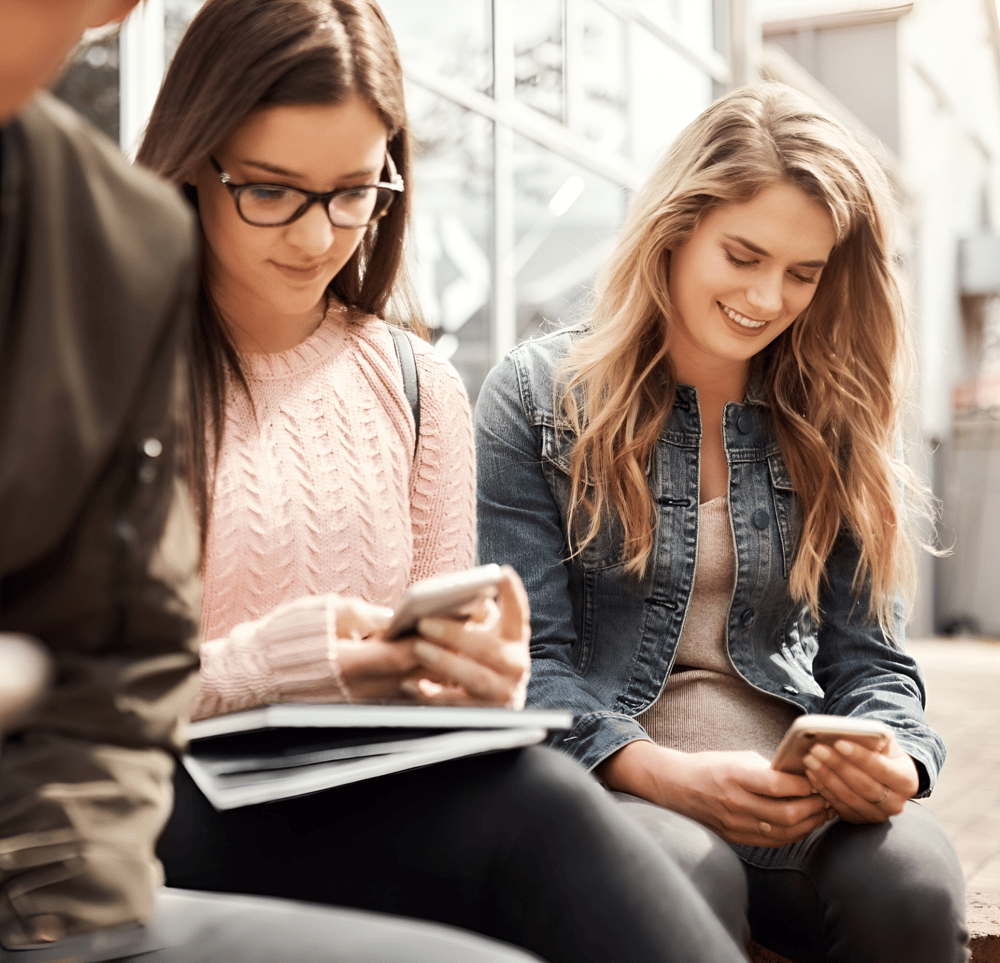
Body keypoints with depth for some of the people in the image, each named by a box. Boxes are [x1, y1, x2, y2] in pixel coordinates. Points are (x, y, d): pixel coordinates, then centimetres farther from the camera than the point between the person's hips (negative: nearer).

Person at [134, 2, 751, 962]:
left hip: (375, 806, 4)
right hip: (171, 803, -4)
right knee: (532, 803, -33)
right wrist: (246, 670, -18)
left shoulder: (422, 387, 16)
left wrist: (481, 677, -10)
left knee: (531, 783, -34)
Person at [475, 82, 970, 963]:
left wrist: (893, 760, -13)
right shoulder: (537, 395, 2)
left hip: (799, 791, 3)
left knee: (911, 878, -29)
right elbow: (526, 658, -3)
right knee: (680, 878, -36)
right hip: (611, 783, -3)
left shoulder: (834, 426, 12)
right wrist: (662, 772, -19)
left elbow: (868, 657, 11)